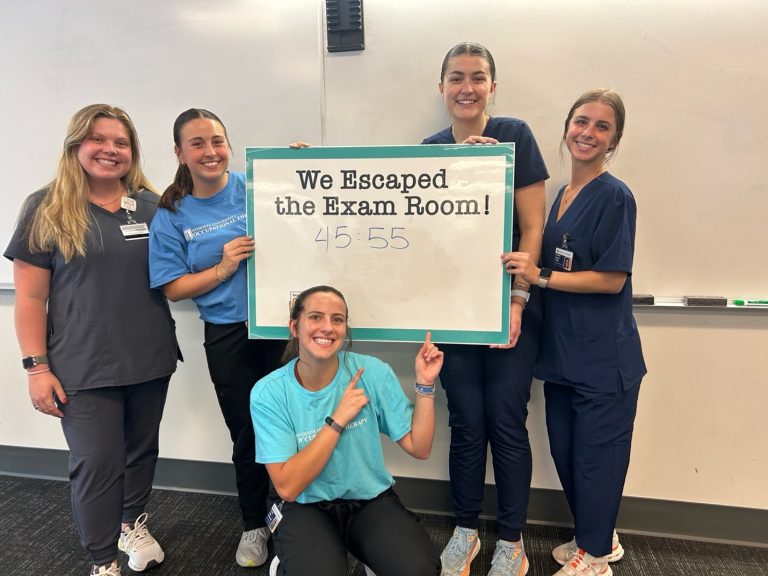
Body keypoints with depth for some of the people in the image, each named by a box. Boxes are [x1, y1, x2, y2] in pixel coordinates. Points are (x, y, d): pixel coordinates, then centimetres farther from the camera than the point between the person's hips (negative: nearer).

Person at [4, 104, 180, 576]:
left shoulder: (152, 206, 5)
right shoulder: (46, 209, -4)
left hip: (149, 360, 4)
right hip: (84, 368, -3)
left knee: (142, 448, 17)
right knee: (97, 463, 2)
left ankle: (134, 524, 43)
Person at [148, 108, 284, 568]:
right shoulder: (172, 217, 1)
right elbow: (174, 289, 0)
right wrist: (224, 267, -14)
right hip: (228, 337, 1)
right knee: (247, 435, 13)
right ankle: (254, 525, 37)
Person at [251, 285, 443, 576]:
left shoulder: (372, 372, -10)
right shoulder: (269, 392, -13)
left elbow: (419, 448, -6)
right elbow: (287, 487, -18)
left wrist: (425, 385, -19)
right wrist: (338, 420, -23)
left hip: (371, 499, 2)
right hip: (305, 507, -1)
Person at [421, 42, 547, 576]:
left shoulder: (514, 135, -3)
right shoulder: (431, 149, 7)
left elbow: (532, 227, -6)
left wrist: (516, 299, -12)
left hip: (510, 305, -2)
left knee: (507, 424, 4)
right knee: (466, 423, 9)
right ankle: (465, 531, 29)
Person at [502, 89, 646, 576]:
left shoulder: (614, 196, -12)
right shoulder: (562, 194, 10)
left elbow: (612, 279, -17)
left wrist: (541, 276, -19)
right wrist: (527, 268, 3)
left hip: (604, 357, -7)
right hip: (562, 351, 8)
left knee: (596, 455, 7)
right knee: (564, 451, 17)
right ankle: (599, 537, 40)